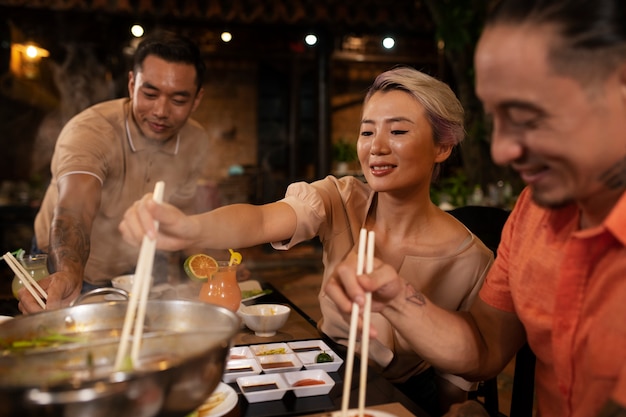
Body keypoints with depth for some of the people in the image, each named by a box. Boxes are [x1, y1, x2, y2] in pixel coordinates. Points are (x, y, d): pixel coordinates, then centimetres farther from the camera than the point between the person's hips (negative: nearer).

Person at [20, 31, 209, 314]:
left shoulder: (197, 142, -9)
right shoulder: (89, 131, -27)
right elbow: (75, 211, -44)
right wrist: (69, 274, -63)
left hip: (136, 273, 4)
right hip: (65, 274, -3)